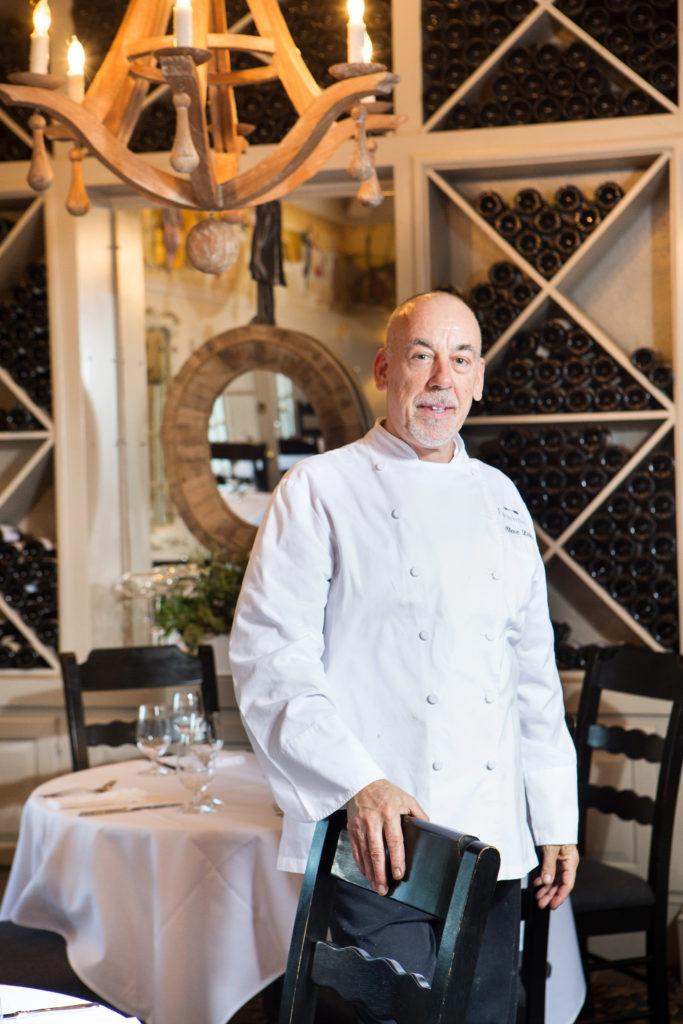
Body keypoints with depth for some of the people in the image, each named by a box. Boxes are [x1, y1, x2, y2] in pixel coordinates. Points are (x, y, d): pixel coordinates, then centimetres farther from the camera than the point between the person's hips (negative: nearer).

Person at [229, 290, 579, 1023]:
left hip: (493, 841, 5)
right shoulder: (319, 491, -2)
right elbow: (270, 658, -10)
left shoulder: (499, 499, 15)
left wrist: (556, 818, 14)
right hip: (376, 840, -5)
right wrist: (357, 785, -22)